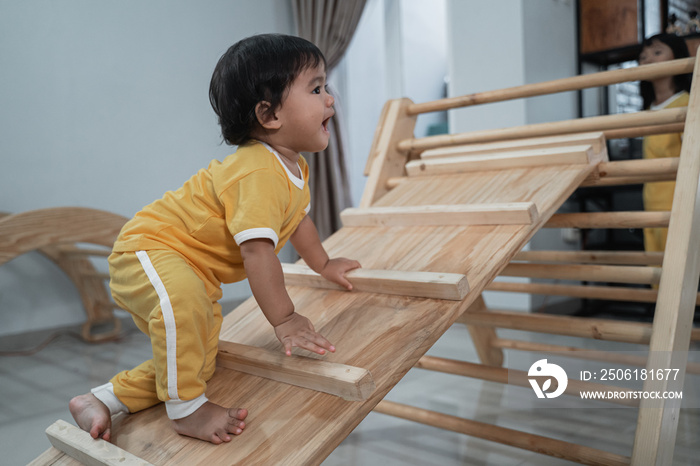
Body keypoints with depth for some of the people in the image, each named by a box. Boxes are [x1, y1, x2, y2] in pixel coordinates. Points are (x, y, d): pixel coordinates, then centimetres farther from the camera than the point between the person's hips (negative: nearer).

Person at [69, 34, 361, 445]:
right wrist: (284, 319, -28)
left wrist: (324, 265, 32)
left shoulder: (295, 165, 4)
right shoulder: (259, 173, -31)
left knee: (198, 363, 9)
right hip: (147, 250, -10)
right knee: (182, 298, -43)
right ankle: (186, 409, -22)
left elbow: (297, 218, 22)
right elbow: (257, 249, -34)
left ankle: (103, 400, 20)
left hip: (196, 271, 10)